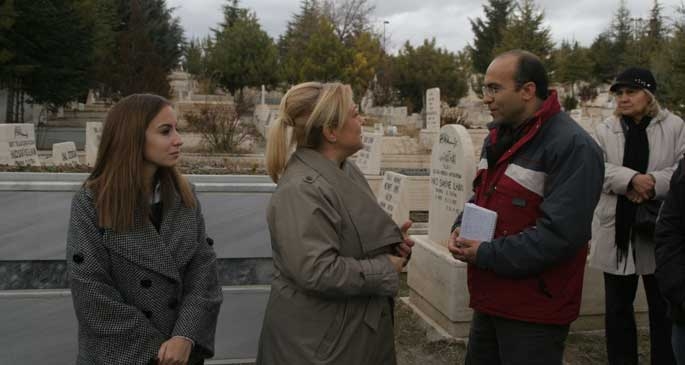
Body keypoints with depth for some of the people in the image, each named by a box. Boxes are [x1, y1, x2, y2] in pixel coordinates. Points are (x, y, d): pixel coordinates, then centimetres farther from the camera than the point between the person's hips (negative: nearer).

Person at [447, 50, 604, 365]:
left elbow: (561, 234, -26)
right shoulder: (498, 137, 11)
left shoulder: (572, 147, -19)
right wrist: (461, 227, -1)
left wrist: (487, 255, -21)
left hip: (534, 312, -8)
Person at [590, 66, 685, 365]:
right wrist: (632, 179, -24)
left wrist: (654, 182, -22)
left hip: (660, 229, -2)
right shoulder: (605, 130, 5)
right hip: (617, 230, 2)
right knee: (617, 306, 13)